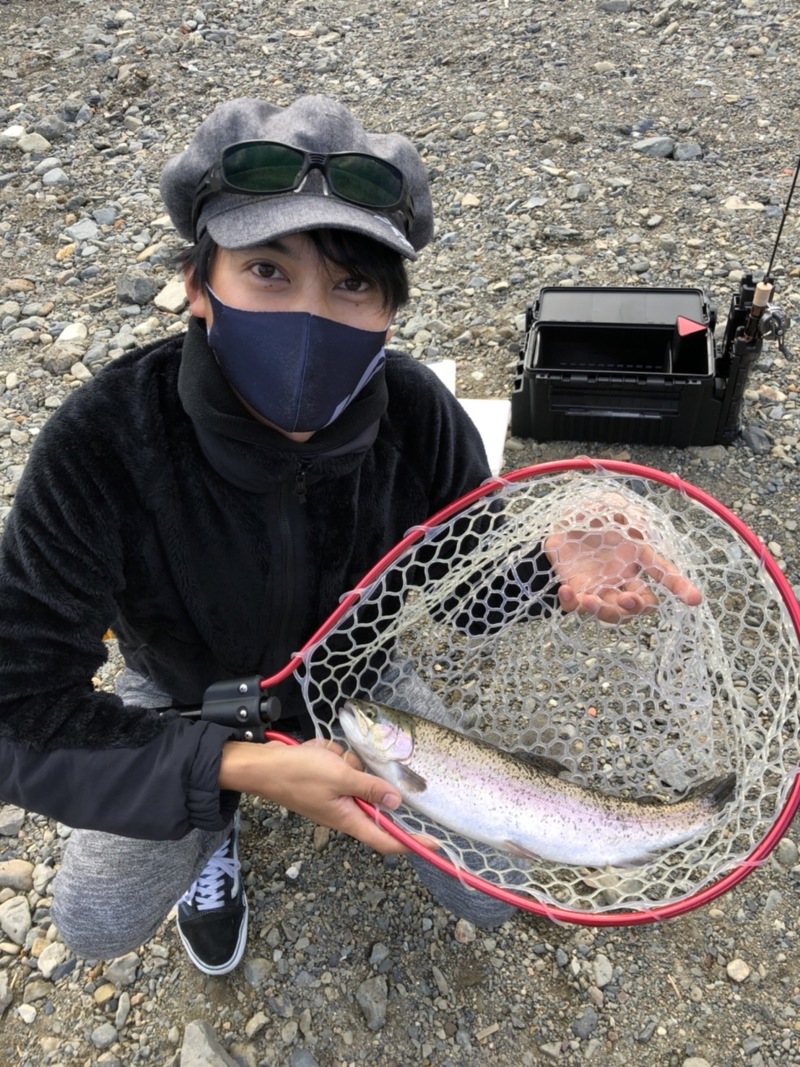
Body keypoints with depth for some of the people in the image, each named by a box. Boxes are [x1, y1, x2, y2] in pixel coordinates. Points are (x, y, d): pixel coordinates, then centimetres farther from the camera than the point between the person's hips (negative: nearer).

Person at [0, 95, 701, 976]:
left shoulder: (417, 416, -28)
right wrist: (243, 769, -41)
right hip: (187, 706, -1)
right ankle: (213, 830, 20)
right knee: (99, 924, -13)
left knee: (491, 891, -2)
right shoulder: (99, 447, -35)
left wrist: (548, 566, -34)